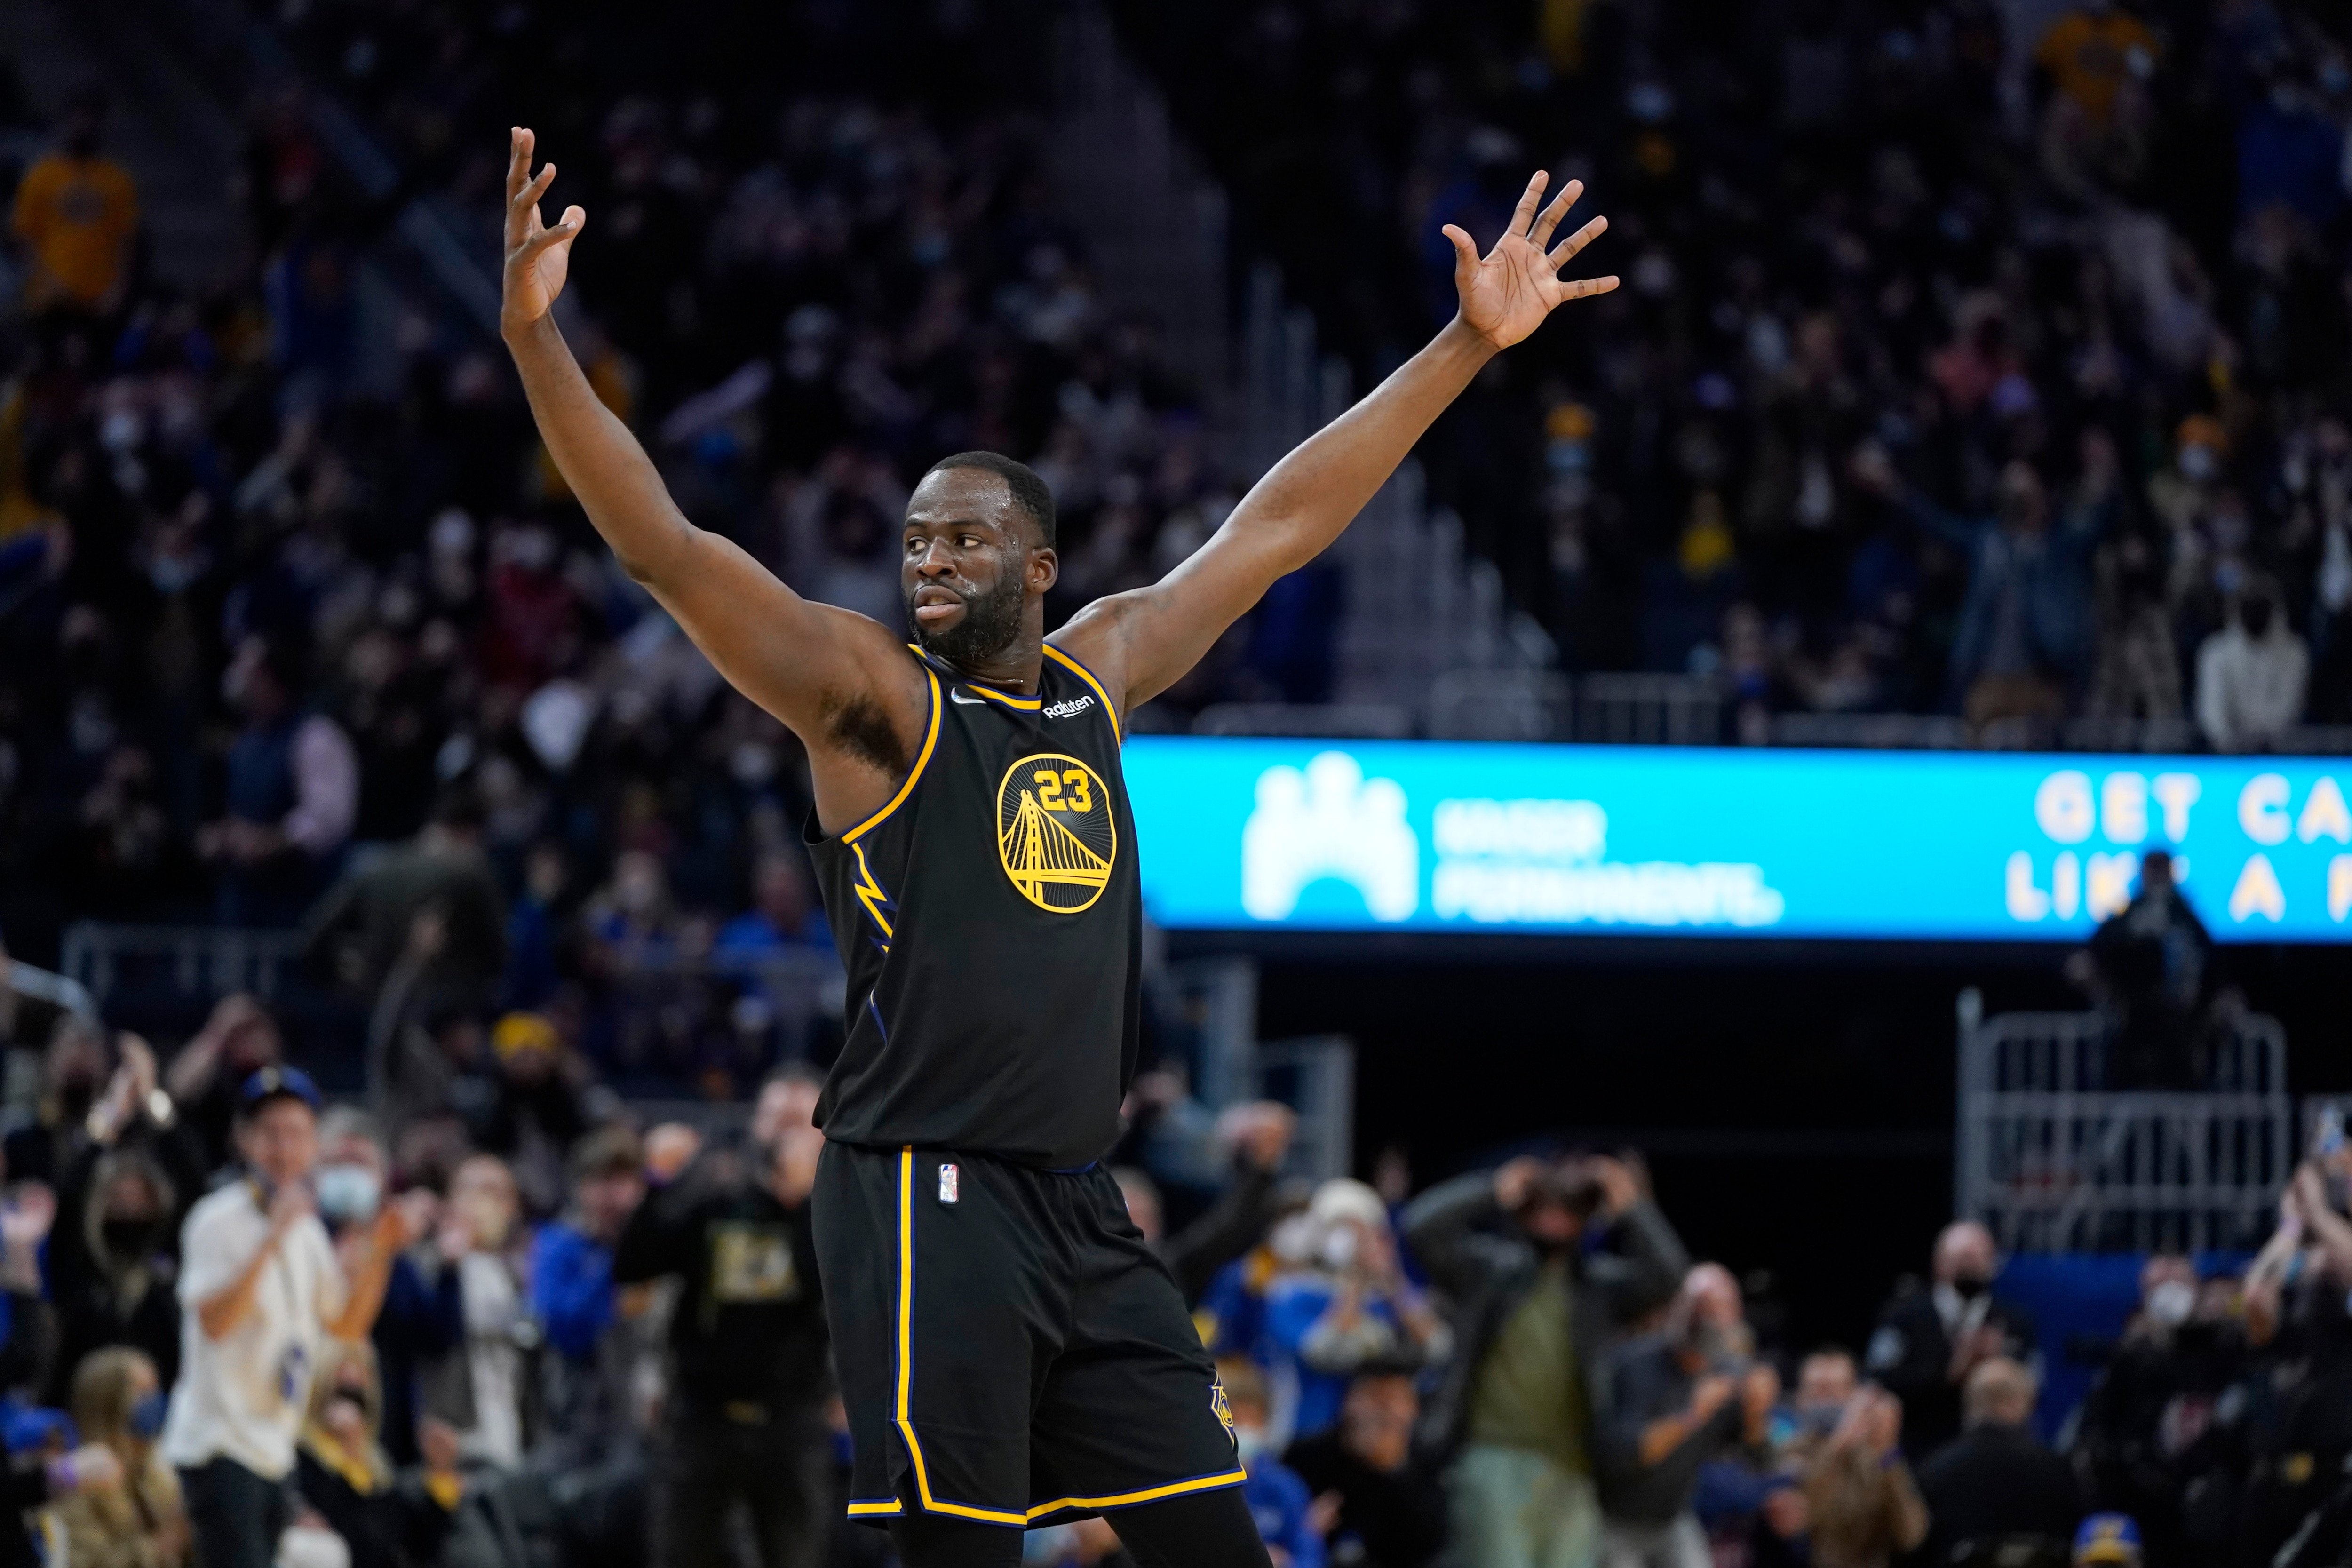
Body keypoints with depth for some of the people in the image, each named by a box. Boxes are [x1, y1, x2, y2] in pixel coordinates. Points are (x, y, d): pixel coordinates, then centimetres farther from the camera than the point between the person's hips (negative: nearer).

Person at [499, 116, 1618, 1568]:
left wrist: (1471, 344, 22)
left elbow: (1281, 523, 20)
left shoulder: (1101, 673, 15)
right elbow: (661, 546, -12)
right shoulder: (872, 698, -1)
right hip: (927, 1201, -6)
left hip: (1084, 1210, 6)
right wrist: (536, 336, -23)